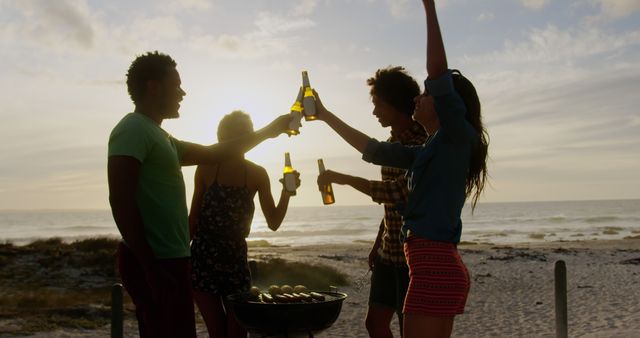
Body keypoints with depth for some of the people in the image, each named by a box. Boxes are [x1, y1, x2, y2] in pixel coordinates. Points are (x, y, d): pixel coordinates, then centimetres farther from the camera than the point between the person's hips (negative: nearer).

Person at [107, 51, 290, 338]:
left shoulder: (159, 136, 20)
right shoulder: (133, 129, -10)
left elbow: (212, 153, 28)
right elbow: (120, 201, -20)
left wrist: (267, 132, 30)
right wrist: (150, 266, -23)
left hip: (167, 260, 10)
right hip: (155, 262, -10)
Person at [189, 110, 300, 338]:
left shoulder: (257, 174, 1)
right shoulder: (207, 168, -2)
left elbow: (273, 222, -1)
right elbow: (194, 216, 4)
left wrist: (286, 192, -17)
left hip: (236, 257, 2)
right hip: (203, 257, -1)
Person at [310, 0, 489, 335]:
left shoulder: (457, 137, -5)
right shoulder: (430, 152, 19)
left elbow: (438, 74, -18)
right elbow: (373, 150, 26)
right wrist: (325, 115, 31)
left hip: (436, 270, -9)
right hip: (439, 269, 9)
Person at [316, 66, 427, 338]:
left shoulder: (422, 143, -15)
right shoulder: (393, 142, 13)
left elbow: (398, 192, -26)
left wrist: (344, 179, -20)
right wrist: (377, 245, 19)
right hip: (388, 253, 9)